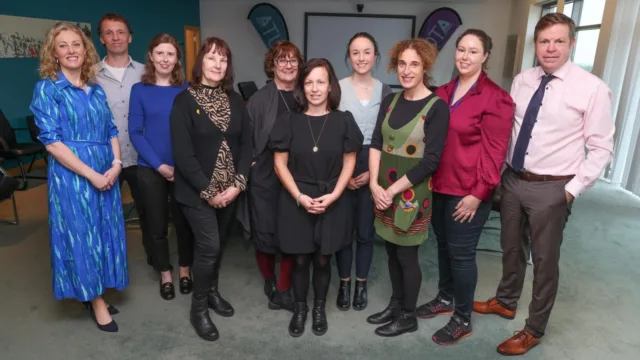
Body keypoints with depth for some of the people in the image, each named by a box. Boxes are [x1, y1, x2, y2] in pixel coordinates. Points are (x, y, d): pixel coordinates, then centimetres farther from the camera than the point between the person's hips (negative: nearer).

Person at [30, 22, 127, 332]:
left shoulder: (96, 89, 11)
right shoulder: (47, 89, -6)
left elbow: (111, 130, 11)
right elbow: (51, 141, -12)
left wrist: (116, 164, -7)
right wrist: (91, 174, -17)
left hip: (106, 173, 6)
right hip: (72, 175, -5)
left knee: (104, 231, 12)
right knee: (81, 234, 4)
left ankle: (95, 294, 30)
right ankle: (95, 301, 19)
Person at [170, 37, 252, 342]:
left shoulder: (235, 100, 6)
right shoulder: (185, 100, -7)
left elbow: (246, 143, 2)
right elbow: (183, 153, -13)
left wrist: (238, 183, -10)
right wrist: (208, 191, -15)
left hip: (229, 188, 4)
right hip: (197, 191, -4)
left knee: (219, 243, 14)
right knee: (208, 246, -7)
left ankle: (212, 291, 37)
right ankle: (199, 308, 14)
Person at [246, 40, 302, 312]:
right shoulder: (259, 99, -3)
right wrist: (248, 168, -9)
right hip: (265, 177, -2)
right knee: (265, 234, 8)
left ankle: (283, 290, 22)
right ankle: (270, 283, 33)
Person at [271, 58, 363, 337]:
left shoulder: (343, 121, -1)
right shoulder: (289, 121, -2)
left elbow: (349, 162, 1)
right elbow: (280, 163, -2)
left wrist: (333, 195, -11)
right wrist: (299, 196, -12)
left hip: (332, 202, 0)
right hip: (296, 201, 0)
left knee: (323, 260, 11)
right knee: (300, 260, 9)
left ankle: (319, 309, 32)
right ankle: (300, 309, 31)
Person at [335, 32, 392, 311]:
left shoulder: (385, 91, 4)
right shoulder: (337, 88, -1)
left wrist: (373, 171, -7)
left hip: (373, 170, 1)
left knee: (366, 231, 9)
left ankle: (361, 284, 27)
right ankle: (344, 284, 25)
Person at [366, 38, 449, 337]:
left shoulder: (437, 107, -12)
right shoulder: (390, 101, 6)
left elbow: (431, 161, -16)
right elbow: (376, 144, 1)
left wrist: (393, 190, -15)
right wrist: (374, 184, -12)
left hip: (411, 192, -5)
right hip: (383, 190, 6)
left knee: (407, 256, 7)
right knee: (392, 252, 17)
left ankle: (408, 317, 27)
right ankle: (395, 305, 37)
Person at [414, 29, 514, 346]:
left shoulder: (496, 98, -9)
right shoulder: (442, 93, 10)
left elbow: (494, 151, -12)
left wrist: (478, 193, -16)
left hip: (468, 192, -6)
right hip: (438, 186, 6)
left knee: (461, 253, 3)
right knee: (443, 245, 17)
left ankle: (463, 320, 21)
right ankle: (445, 298, 38)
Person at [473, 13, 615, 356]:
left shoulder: (592, 88, -11)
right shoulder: (521, 80, 2)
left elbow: (601, 148, -9)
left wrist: (573, 189, -13)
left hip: (551, 188, -4)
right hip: (511, 179, 5)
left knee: (545, 260, 10)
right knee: (510, 247, 21)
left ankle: (534, 330, 30)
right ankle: (505, 301, 46)